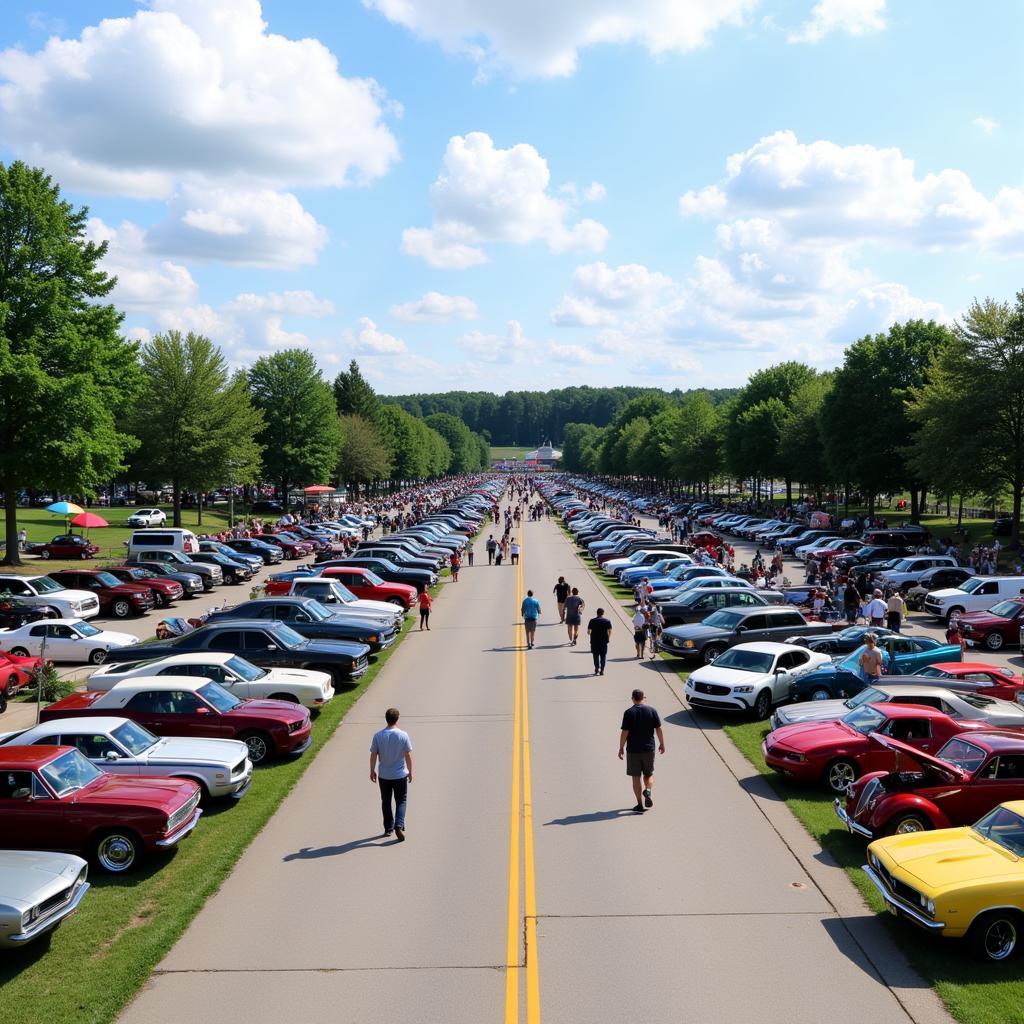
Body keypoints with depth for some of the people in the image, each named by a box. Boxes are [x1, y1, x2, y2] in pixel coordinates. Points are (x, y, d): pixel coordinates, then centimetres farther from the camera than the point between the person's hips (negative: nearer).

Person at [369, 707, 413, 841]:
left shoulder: (378, 735, -9)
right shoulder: (403, 735, -12)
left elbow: (373, 755, -4)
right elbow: (408, 756, -7)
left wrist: (372, 771, 9)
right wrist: (410, 772, 5)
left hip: (383, 776, 1)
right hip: (400, 775, -1)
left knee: (386, 802, 16)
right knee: (401, 801, 10)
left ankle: (388, 828, 22)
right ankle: (399, 826, -9)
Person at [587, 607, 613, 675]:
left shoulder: (592, 621, -2)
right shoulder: (607, 621, -1)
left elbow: (588, 631, -3)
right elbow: (609, 631, -4)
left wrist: (589, 634, 19)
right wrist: (608, 638, 11)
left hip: (594, 641, 0)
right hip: (604, 641, 0)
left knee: (596, 655, 15)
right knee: (603, 656, 7)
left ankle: (597, 668, 7)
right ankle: (602, 670, 1)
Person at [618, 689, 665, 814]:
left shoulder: (628, 713, -8)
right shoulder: (651, 710, -2)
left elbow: (625, 732, -9)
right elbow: (658, 729, 1)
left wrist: (621, 748, 0)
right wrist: (662, 744, 13)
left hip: (633, 750, -2)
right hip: (649, 749, 2)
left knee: (636, 777, 6)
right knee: (649, 774, 19)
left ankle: (640, 805, 6)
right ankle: (647, 791, -9)